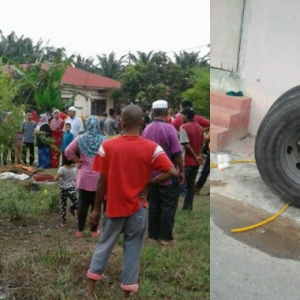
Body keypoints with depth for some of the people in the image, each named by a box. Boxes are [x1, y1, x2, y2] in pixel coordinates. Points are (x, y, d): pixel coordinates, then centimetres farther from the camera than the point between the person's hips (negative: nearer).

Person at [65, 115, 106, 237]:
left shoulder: (80, 139, -2)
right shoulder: (103, 140, -8)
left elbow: (68, 151, -8)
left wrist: (78, 161, 1)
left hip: (84, 176, 2)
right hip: (98, 177, -1)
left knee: (83, 203, 10)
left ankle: (80, 230, 17)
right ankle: (94, 230, 18)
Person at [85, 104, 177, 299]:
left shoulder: (107, 146, -8)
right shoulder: (152, 148, -10)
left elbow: (102, 181, -6)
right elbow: (172, 172, -16)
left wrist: (97, 209, 4)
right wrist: (148, 183, -4)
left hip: (114, 207, 1)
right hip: (138, 208, -1)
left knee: (104, 246, 17)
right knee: (133, 250, 11)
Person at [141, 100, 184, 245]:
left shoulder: (146, 130, 2)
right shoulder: (169, 128, -15)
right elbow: (177, 153, -17)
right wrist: (182, 170, -6)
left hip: (151, 174, 5)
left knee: (153, 205, 14)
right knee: (168, 206, 5)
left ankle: (153, 234, 21)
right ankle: (165, 237, 9)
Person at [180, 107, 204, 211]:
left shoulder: (184, 127, -12)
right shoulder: (200, 128, 10)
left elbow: (186, 145, -17)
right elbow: (201, 144, 12)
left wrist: (195, 157, -11)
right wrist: (197, 156, 15)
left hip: (186, 161, -6)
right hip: (196, 161, 7)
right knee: (191, 184, 10)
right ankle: (188, 206, 14)